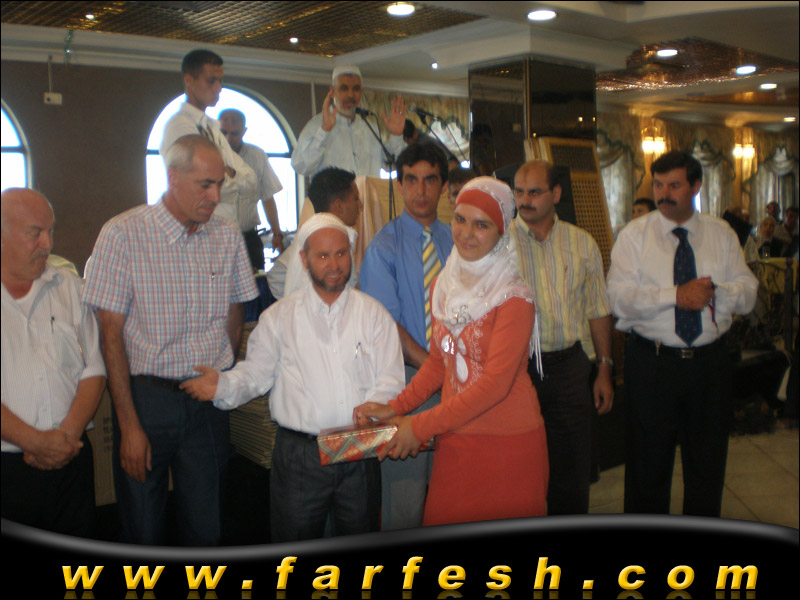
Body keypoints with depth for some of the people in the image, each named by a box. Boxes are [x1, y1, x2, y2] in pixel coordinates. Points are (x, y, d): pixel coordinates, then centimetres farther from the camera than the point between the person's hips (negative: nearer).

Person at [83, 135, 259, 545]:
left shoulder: (227, 236, 4)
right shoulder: (122, 235, -8)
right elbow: (111, 334, -9)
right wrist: (129, 425, -11)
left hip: (208, 400, 3)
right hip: (146, 397, -3)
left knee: (205, 530, 11)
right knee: (142, 532, 8)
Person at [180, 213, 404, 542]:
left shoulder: (374, 314, 6)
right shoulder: (279, 317, 7)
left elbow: (390, 380, -1)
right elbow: (256, 373, 3)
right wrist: (223, 385, -17)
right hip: (297, 453, -1)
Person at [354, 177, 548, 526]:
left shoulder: (514, 298, -14)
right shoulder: (444, 287, 7)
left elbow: (495, 383, -19)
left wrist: (421, 426, -17)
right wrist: (395, 408, 2)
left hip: (507, 444, -5)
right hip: (454, 440, 5)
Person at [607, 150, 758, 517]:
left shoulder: (721, 234, 6)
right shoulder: (635, 235, -2)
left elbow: (748, 293, 0)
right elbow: (620, 300, -14)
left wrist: (715, 292, -20)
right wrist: (677, 295, -24)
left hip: (710, 363, 3)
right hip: (652, 361, -2)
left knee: (708, 460, 16)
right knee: (648, 463, 9)